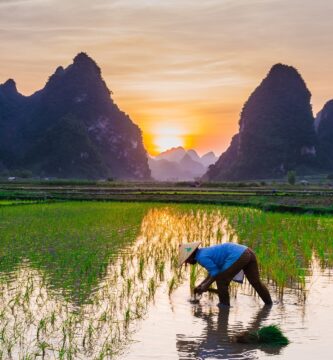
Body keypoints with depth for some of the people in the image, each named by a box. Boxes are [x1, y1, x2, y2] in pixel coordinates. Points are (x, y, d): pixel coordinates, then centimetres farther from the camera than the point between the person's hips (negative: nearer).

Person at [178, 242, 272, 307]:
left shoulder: (201, 257, -5)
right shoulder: (205, 252, 24)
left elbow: (216, 273, -6)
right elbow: (213, 272, 31)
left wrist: (205, 286, 4)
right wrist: (201, 285, 30)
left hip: (238, 256, -10)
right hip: (247, 252, 10)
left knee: (221, 280, 5)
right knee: (256, 281, 20)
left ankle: (224, 304, 16)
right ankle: (269, 303, 29)